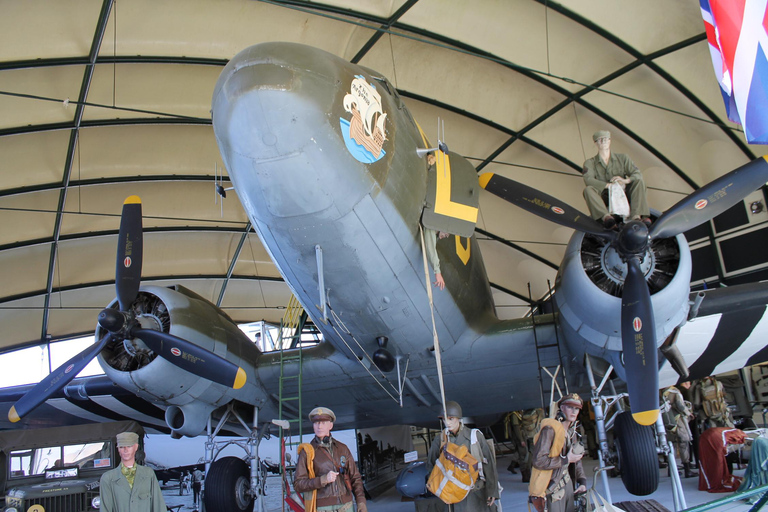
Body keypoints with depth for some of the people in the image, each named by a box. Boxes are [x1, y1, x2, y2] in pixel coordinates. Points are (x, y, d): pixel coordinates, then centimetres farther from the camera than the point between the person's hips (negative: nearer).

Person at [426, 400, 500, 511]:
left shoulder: (475, 436, -1)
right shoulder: (439, 440, 2)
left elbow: (489, 464, 3)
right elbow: (430, 466, 12)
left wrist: (492, 491, 2)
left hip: (477, 494, 0)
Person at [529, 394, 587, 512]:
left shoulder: (571, 431, 10)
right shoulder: (550, 429, -19)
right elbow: (539, 461, -25)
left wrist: (582, 482, 6)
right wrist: (566, 460, -18)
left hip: (567, 483, 8)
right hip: (552, 488, -8)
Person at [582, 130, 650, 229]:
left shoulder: (622, 158, 15)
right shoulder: (590, 163, 9)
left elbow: (638, 174, 3)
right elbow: (588, 179, -12)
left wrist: (625, 180, -21)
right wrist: (609, 185, -26)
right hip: (603, 197, -2)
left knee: (639, 182, -19)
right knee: (588, 190, -29)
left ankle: (636, 216, -40)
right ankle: (606, 217, -55)